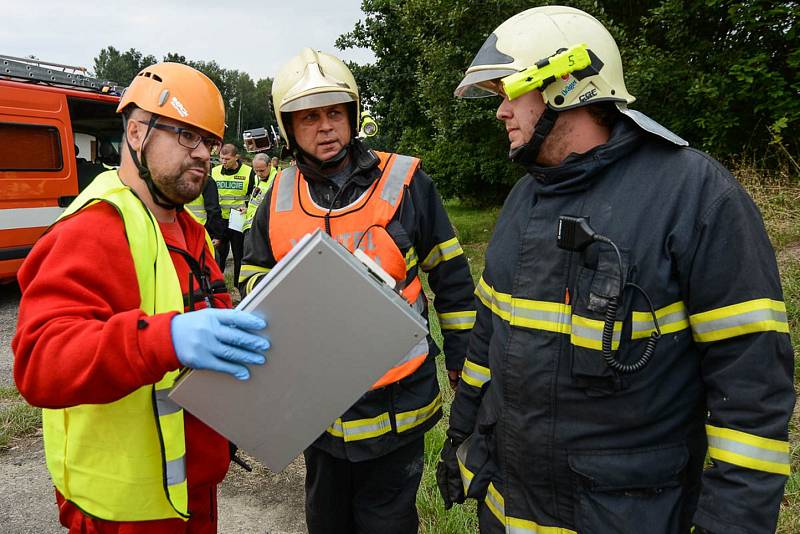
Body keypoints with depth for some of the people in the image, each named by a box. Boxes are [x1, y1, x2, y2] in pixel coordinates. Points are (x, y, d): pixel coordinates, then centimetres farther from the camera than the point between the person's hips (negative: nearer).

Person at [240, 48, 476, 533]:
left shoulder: (405, 181, -10)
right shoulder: (281, 196, 1)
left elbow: (450, 277, -3)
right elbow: (254, 272, 14)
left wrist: (464, 362, 0)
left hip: (395, 401, -4)